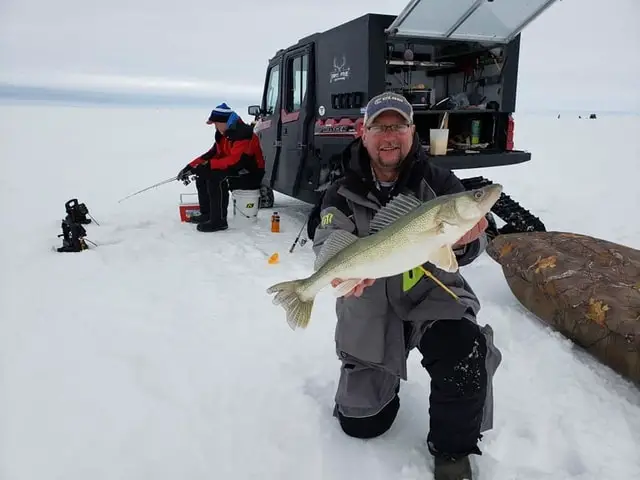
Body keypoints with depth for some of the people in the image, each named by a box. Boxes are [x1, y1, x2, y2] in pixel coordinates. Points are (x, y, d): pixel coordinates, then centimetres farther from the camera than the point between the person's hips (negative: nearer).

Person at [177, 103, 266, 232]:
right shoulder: (224, 134, 8)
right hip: (235, 171, 10)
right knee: (202, 175, 6)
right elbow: (211, 154, 10)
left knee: (217, 178, -30)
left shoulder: (243, 134, -23)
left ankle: (219, 221, -23)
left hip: (251, 176, -10)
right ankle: (207, 214, 13)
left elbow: (234, 161, -33)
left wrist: (207, 165, -32)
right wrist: (191, 166, 0)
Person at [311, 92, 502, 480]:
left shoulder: (438, 183, -8)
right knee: (360, 424, 8)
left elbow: (467, 249, -16)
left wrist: (463, 241, -41)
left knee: (465, 356, -33)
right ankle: (382, 375, 44)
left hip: (432, 296, -1)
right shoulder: (344, 194, -6)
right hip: (370, 308, 2)